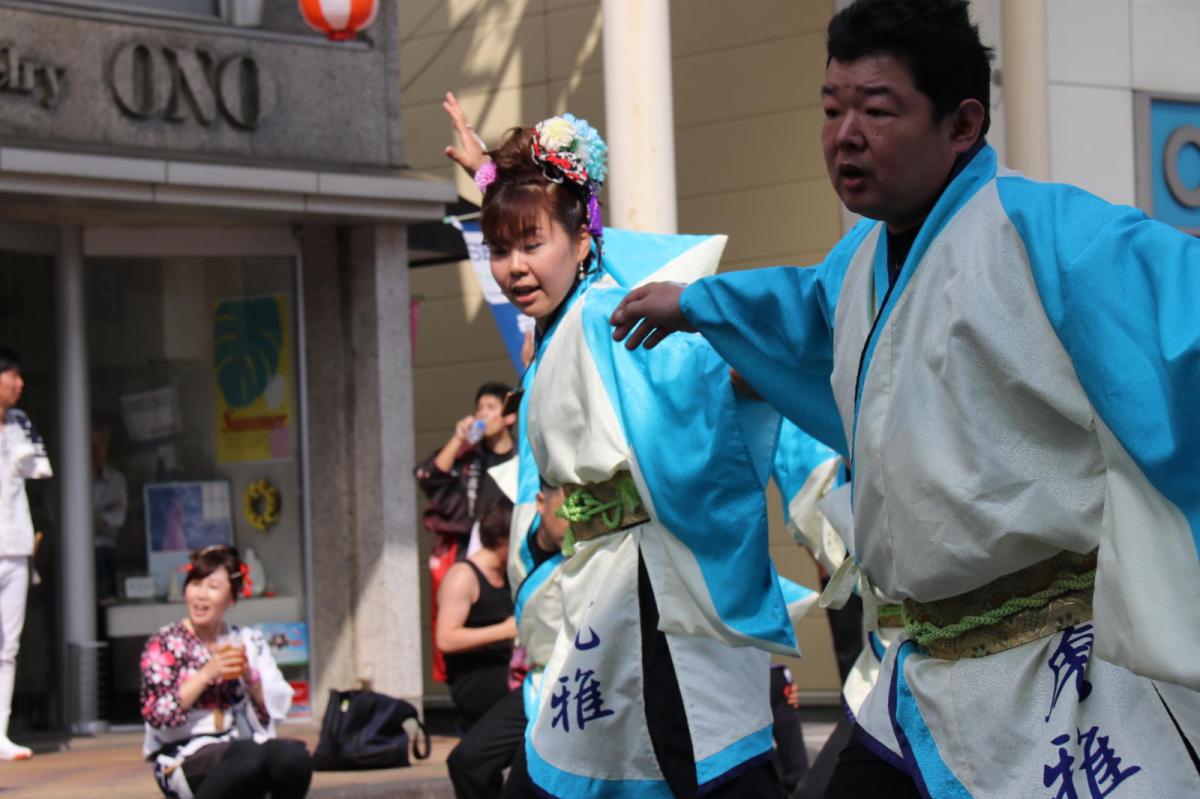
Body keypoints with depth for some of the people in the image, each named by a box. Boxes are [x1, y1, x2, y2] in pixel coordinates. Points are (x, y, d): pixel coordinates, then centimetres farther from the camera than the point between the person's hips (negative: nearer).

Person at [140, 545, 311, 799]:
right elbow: (157, 714, -11)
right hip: (184, 758, -4)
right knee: (251, 756, -36)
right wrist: (207, 673, -15)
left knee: (295, 756, -29)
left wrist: (250, 676, -9)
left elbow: (277, 706, 8)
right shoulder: (164, 644, 1)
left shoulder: (249, 642, 12)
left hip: (240, 746, 4)